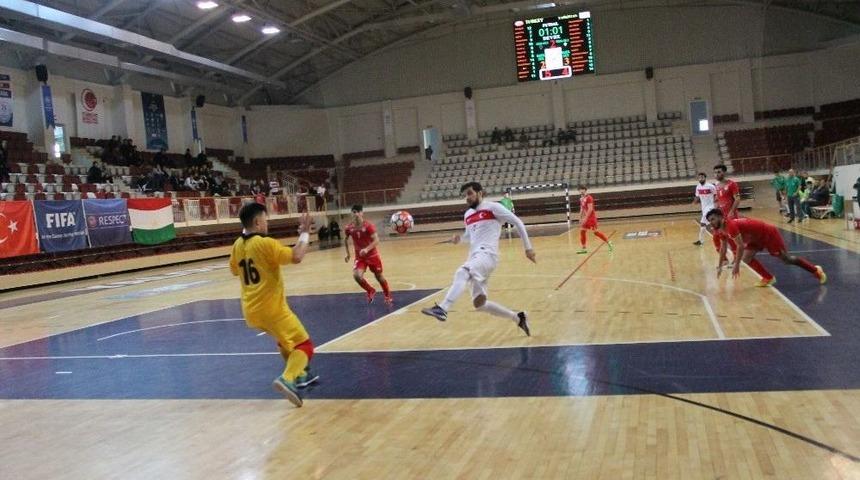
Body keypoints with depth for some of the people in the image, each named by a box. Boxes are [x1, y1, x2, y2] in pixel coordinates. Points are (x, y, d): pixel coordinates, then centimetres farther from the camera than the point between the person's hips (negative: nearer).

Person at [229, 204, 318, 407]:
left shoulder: (238, 245, 7)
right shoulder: (265, 243, -16)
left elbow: (234, 270, 25)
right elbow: (296, 257, -26)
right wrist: (304, 233, -13)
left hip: (251, 310, 8)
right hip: (271, 308, -8)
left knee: (286, 339, 31)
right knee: (304, 345, -3)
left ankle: (299, 374, 38)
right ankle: (287, 379, -26)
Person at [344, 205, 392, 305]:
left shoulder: (368, 225, -19)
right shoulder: (349, 228, -7)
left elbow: (376, 240, -26)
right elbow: (346, 240, 14)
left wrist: (367, 249, -40)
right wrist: (347, 253, 10)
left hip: (372, 255, -2)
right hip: (359, 257, 2)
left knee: (379, 277, 10)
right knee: (356, 275, -21)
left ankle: (388, 296, 35)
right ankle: (371, 291, 8)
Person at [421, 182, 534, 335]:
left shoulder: (493, 207, 1)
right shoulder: (467, 215, 21)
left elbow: (517, 222, 3)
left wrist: (528, 248, 2)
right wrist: (459, 239, 14)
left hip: (487, 255, -8)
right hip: (475, 257, 9)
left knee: (461, 273, -36)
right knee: (479, 304, 6)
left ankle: (442, 309, -50)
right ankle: (518, 318, 21)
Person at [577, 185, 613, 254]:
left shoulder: (589, 198, -15)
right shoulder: (581, 199, 11)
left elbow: (590, 209, -21)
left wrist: (585, 218, -24)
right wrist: (580, 218, 17)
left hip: (591, 217, -9)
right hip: (585, 218, 9)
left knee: (596, 232, -7)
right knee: (582, 231, 3)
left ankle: (609, 243, 4)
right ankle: (584, 248, 9)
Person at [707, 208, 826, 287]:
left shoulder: (731, 226, -32)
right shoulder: (720, 230, -2)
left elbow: (741, 246, -34)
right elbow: (723, 247, 12)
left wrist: (736, 265, -31)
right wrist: (720, 266, 13)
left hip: (768, 233, -9)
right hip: (757, 238, 9)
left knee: (787, 259, 1)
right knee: (746, 258, -5)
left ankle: (816, 270, 17)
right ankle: (768, 278, 7)